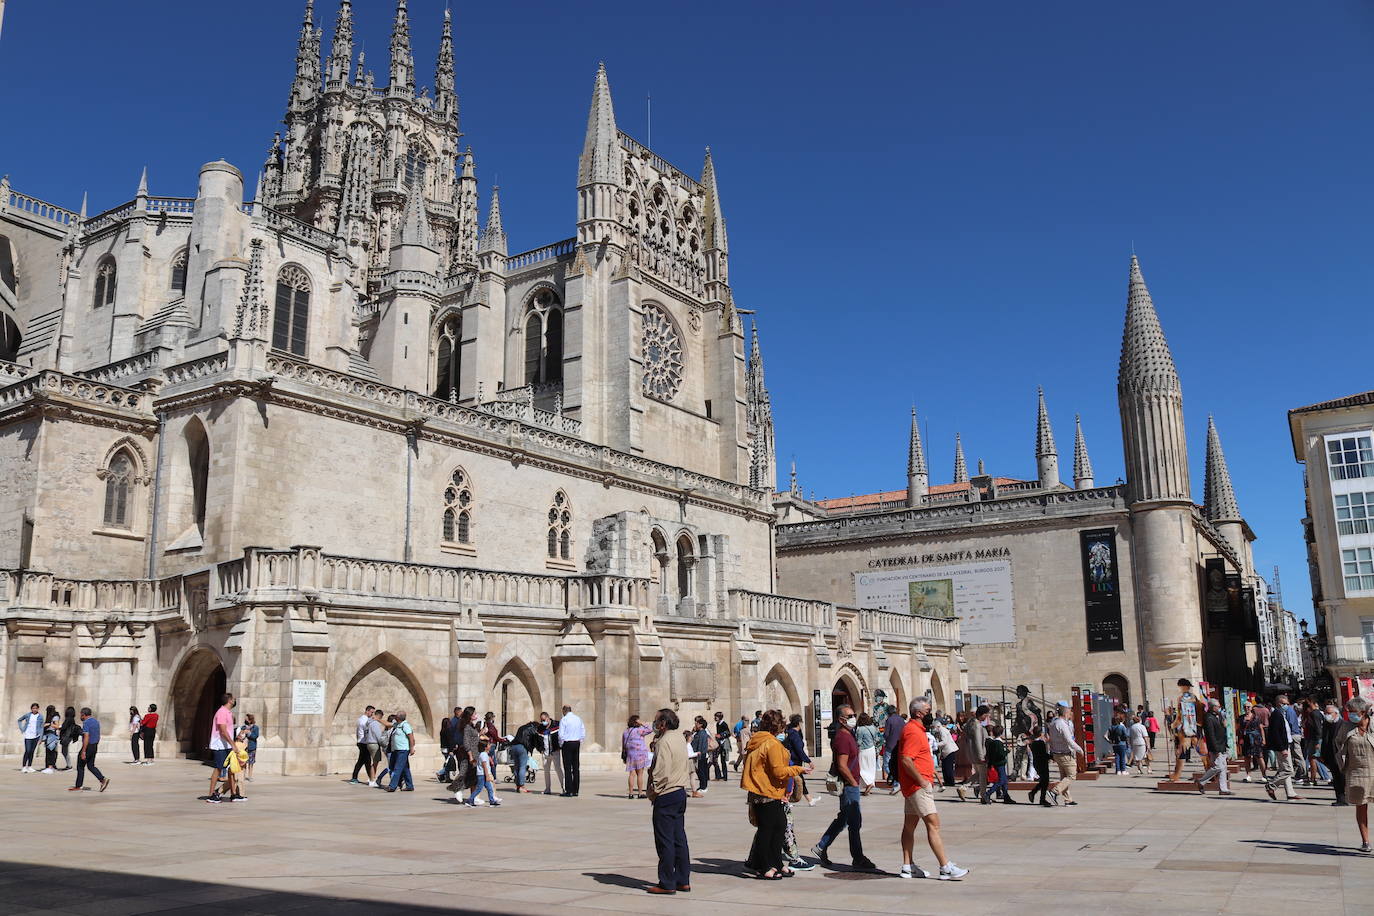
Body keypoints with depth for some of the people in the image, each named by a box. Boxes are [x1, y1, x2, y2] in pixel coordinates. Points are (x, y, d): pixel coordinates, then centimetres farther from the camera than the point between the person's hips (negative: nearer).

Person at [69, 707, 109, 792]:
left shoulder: (86, 723, -17)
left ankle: (78, 787, 11)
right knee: (91, 766, 13)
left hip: (88, 747, -8)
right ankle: (103, 779, -2)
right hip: (95, 746, 8)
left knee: (80, 766, 4)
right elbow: (98, 735, 17)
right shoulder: (96, 721, 11)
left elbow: (86, 737, -23)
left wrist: (83, 751, -24)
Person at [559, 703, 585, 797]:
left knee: (568, 768, -3)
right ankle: (575, 790, 9)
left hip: (567, 743, -5)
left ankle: (569, 791, -6)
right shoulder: (578, 719, 10)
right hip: (577, 743, 5)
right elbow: (583, 733, 10)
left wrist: (561, 743, 4)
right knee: (576, 767, 7)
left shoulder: (564, 720, -7)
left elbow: (561, 734, -11)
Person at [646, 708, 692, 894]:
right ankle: (683, 880, 15)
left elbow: (661, 773, -21)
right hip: (680, 793, 9)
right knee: (679, 839, 11)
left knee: (665, 841, -3)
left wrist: (653, 793, -9)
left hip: (666, 796, -9)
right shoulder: (680, 742, 14)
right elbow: (688, 770, 20)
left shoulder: (664, 743, -15)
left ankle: (667, 884, 0)